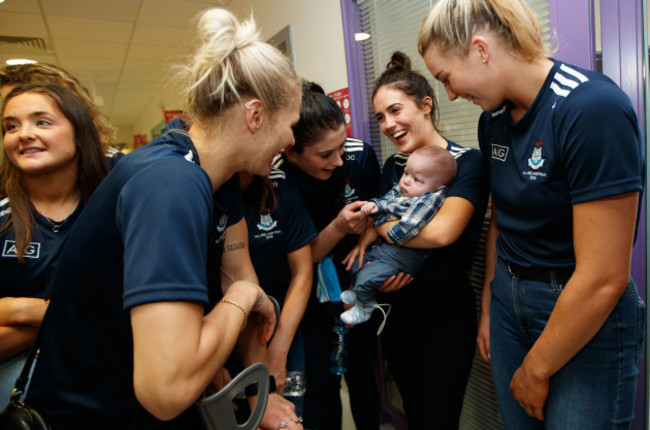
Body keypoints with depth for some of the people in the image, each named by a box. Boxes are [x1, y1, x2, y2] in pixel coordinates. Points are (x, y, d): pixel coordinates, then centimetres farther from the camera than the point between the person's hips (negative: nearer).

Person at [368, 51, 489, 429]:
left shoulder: (468, 162, -13)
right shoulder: (394, 166, 7)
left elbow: (440, 232, -26)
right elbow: (377, 223, 5)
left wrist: (376, 223, -12)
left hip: (444, 313, -6)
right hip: (395, 308, 6)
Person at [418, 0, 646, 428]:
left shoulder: (593, 108, -22)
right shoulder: (494, 117, 0)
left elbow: (603, 279, -22)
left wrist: (535, 370, -11)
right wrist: (488, 309, 13)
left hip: (589, 320, -6)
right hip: (509, 299, 6)